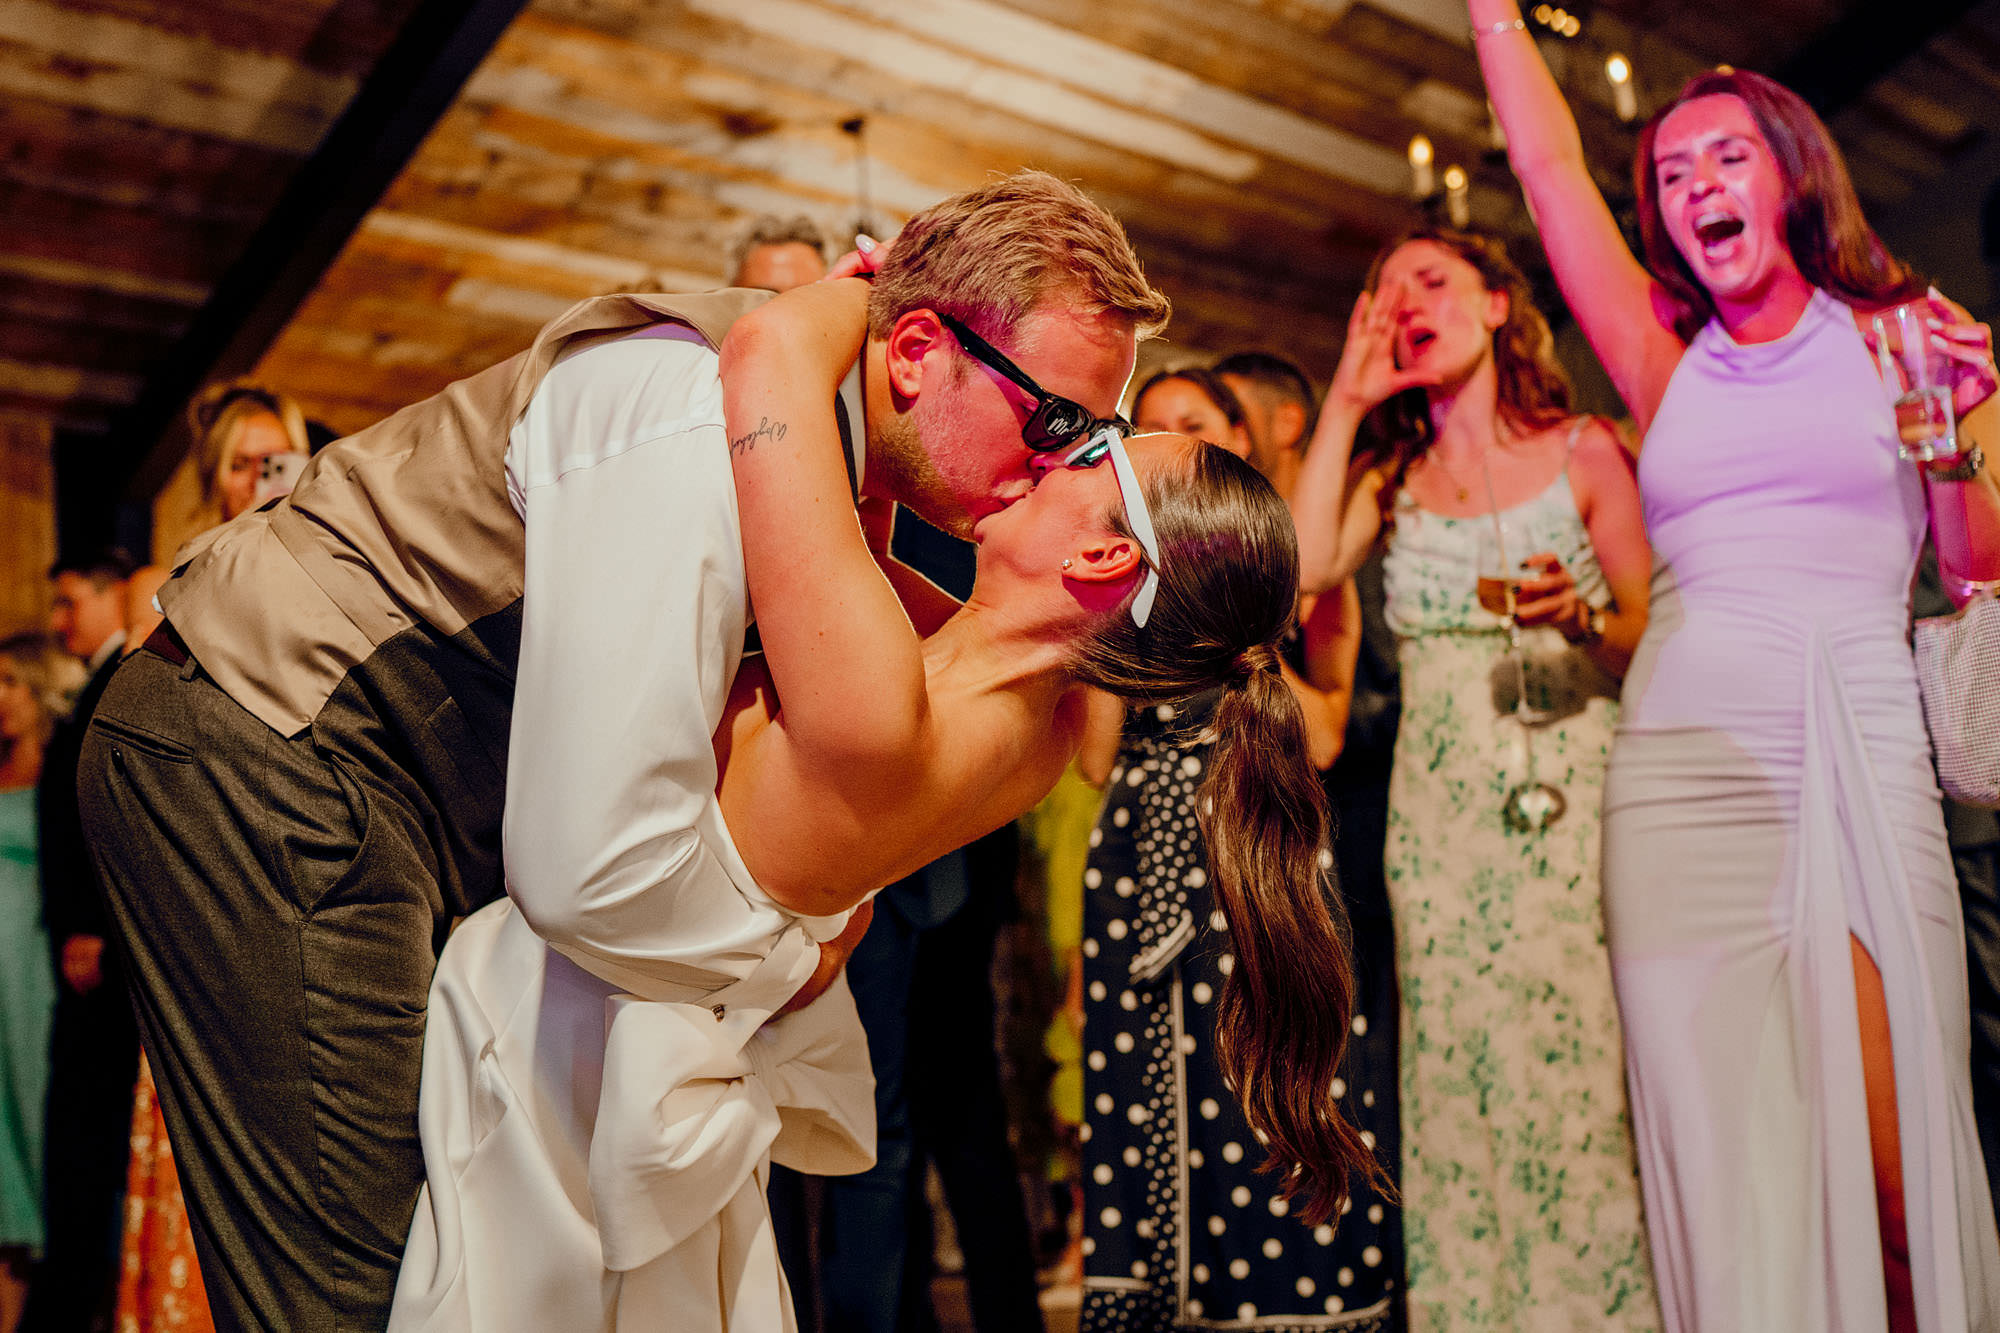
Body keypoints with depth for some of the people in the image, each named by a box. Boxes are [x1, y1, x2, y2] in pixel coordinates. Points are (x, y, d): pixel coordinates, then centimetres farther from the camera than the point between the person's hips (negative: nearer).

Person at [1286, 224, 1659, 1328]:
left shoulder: (1584, 452, 6)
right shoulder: (1394, 477, 15)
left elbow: (1655, 641, 5)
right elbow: (1303, 561, -6)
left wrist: (1583, 620, -17)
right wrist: (1344, 404, 1)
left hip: (1574, 795, -2)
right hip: (1440, 813, 3)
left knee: (1578, 1066, -8)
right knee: (1456, 1077, 2)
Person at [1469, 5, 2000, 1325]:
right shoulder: (1665, 363, 15)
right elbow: (1549, 161, 15)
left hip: (1863, 749, -1)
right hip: (1687, 755, 1)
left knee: (1889, 1147, -6)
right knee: (1727, 1151, -5)